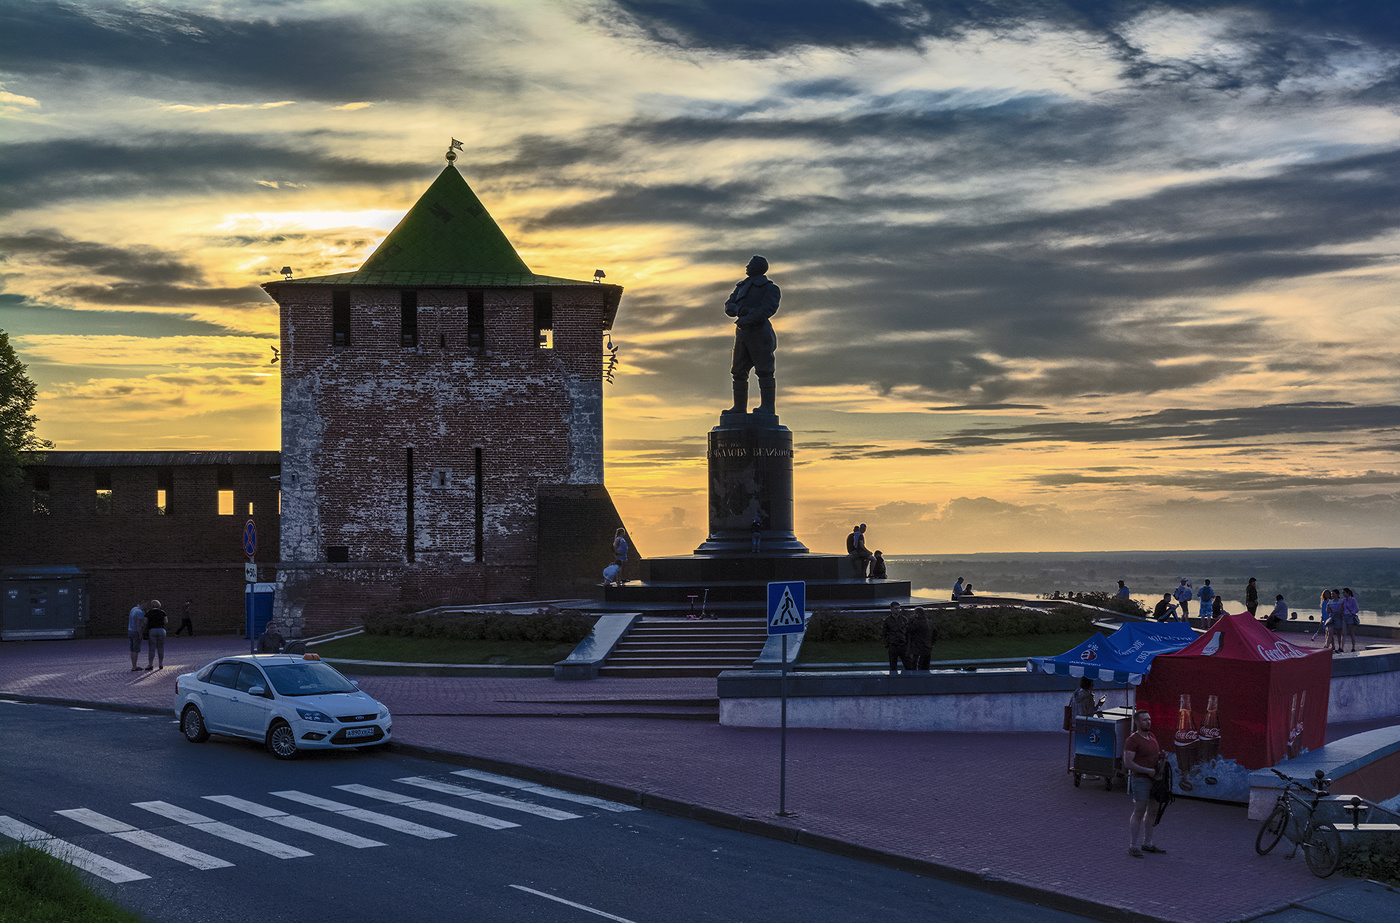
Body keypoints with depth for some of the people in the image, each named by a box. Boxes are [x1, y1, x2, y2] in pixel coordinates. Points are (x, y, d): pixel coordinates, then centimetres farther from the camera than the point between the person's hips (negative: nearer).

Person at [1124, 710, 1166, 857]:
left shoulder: (1150, 736, 11)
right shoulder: (1132, 740, -14)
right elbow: (1128, 763, -19)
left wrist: (1161, 756, 5)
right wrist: (1148, 771, -19)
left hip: (1154, 779, 8)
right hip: (1140, 780, -8)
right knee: (1139, 812, -8)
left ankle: (1147, 844, 22)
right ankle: (1133, 846, -3)